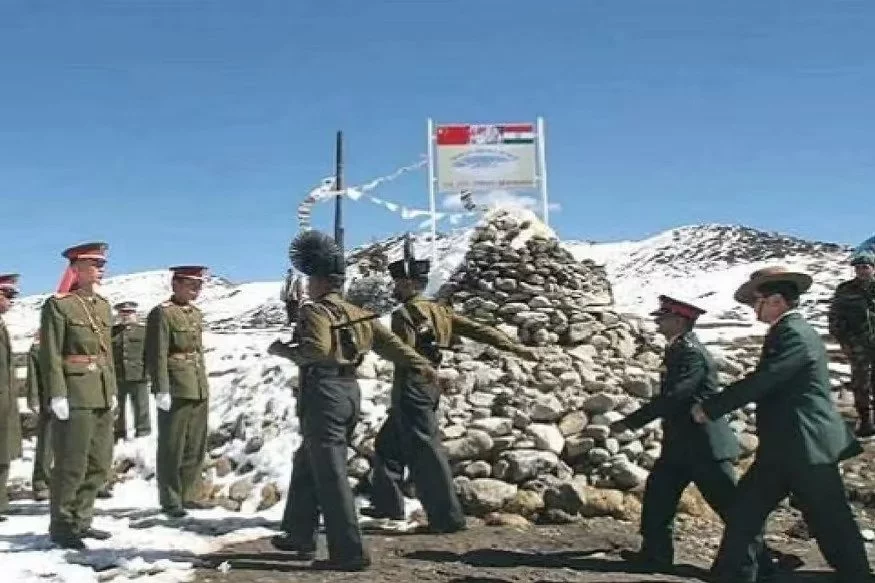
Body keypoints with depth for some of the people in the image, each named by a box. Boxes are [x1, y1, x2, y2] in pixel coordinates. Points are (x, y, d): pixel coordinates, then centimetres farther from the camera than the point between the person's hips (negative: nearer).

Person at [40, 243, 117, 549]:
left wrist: (112, 391, 14)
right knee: (71, 464, -1)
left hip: (102, 396, 7)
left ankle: (81, 521, 23)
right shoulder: (58, 305, -6)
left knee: (99, 464, 11)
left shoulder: (103, 305, 14)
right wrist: (57, 395, -16)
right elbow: (50, 355, -10)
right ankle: (62, 527, 11)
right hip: (75, 396, -7)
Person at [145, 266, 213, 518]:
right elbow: (157, 356, -13)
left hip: (199, 391, 8)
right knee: (172, 449, 1)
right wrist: (161, 390, -18)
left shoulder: (196, 314, 16)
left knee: (195, 447, 12)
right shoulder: (162, 314, -8)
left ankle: (189, 495, 22)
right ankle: (170, 500, 9)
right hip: (176, 392, -8)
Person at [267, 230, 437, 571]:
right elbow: (389, 341, 14)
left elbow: (316, 349, -26)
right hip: (350, 392, 9)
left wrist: (282, 350, -11)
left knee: (330, 476, -6)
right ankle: (300, 536, 29)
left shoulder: (315, 312, -9)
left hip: (323, 394, -9)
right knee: (306, 464, 22)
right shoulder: (356, 313, 15)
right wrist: (421, 365, 16)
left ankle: (349, 553, -5)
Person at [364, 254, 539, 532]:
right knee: (388, 444, 20)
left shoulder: (404, 314, -12)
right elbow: (478, 330, 6)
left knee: (424, 451, -5)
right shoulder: (438, 310, 10)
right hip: (429, 386, 9)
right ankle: (388, 503, 27)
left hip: (411, 389, -9)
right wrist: (516, 348, 5)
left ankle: (448, 517, -3)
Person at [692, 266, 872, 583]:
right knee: (744, 510, 12)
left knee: (832, 527, 1)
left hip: (806, 447, -10)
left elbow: (761, 381, -22)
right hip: (783, 448, 10)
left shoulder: (794, 334, -17)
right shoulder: (789, 331, 14)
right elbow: (767, 383, 17)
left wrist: (709, 408, -14)